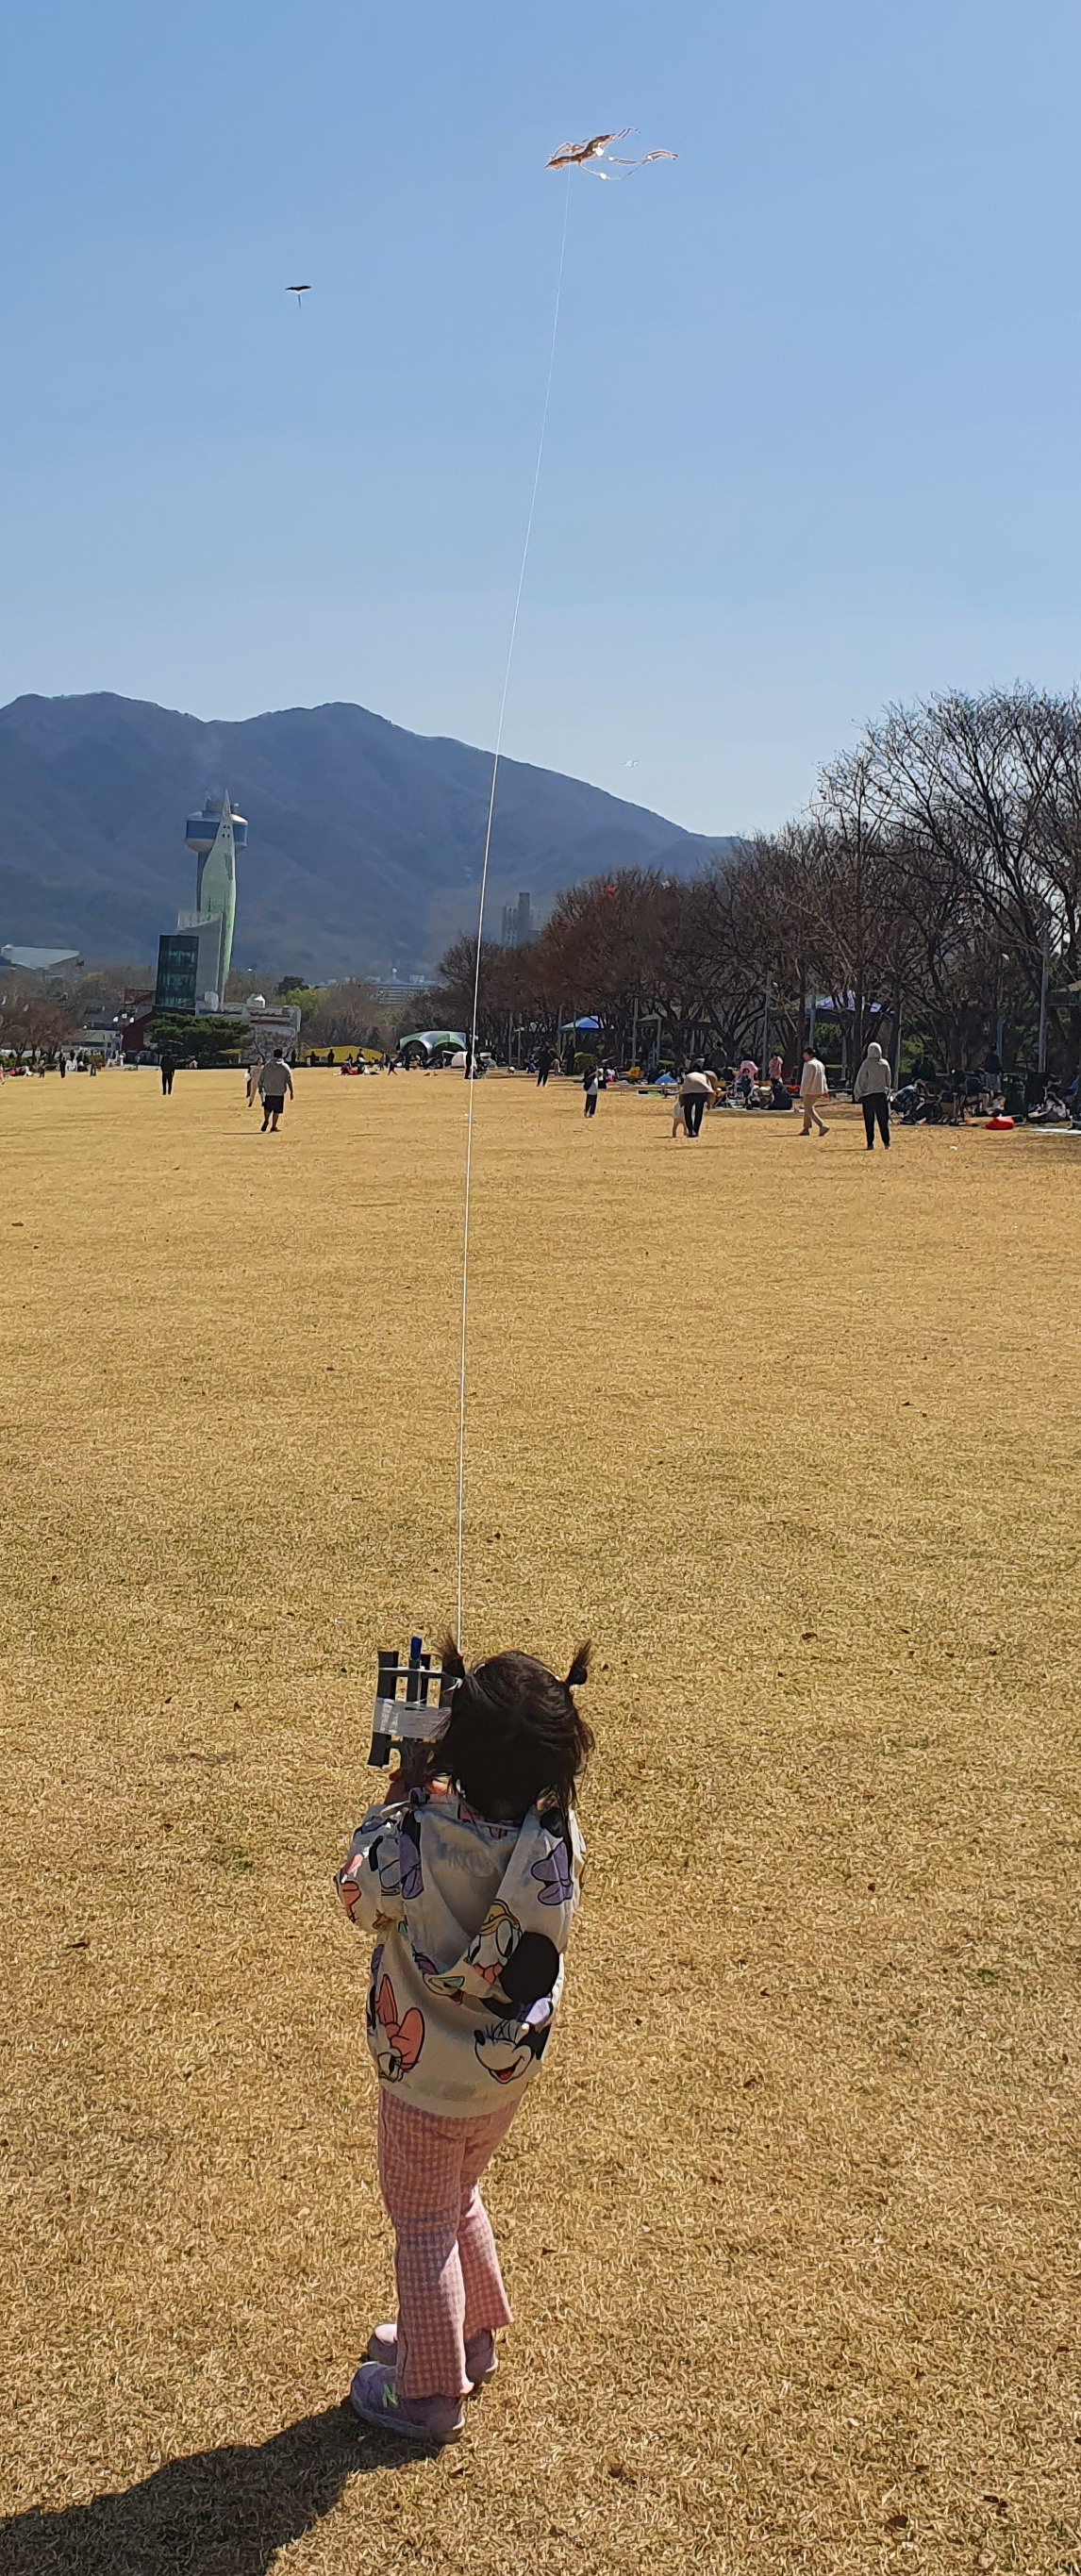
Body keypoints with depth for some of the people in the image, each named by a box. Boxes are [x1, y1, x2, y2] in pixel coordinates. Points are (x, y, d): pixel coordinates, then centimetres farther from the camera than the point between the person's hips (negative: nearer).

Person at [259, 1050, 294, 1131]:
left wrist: (260, 1089, 15)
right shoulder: (285, 1067, -4)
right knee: (276, 1111, 8)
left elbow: (261, 1079, 3)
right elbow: (289, 1080, -8)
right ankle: (273, 1127, 10)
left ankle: (266, 1120, -5)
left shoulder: (267, 1066, 1)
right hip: (279, 1093, -1)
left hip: (268, 1092, 1)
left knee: (267, 1107, 18)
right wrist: (291, 1092, -3)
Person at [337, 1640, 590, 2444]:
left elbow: (359, 1896, -11)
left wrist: (396, 1798, -5)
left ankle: (430, 2395, 33)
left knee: (423, 2226, 17)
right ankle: (470, 2338, 49)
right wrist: (431, 1797, -4)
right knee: (458, 2199, 30)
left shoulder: (416, 1839, -33)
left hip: (429, 2080, -5)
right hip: (511, 2070, 5)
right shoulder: (559, 1834, -19)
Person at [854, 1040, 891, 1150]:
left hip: (868, 1096, -3)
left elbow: (860, 1080, -5)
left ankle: (870, 1144, -1)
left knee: (869, 1122, 1)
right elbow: (889, 1080, 11)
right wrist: (887, 1093, 21)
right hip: (882, 1095, 3)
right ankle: (886, 1143, 4)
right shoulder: (884, 1064, 3)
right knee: (883, 1121, 7)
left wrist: (857, 1095, 4)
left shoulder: (866, 1064, -7)